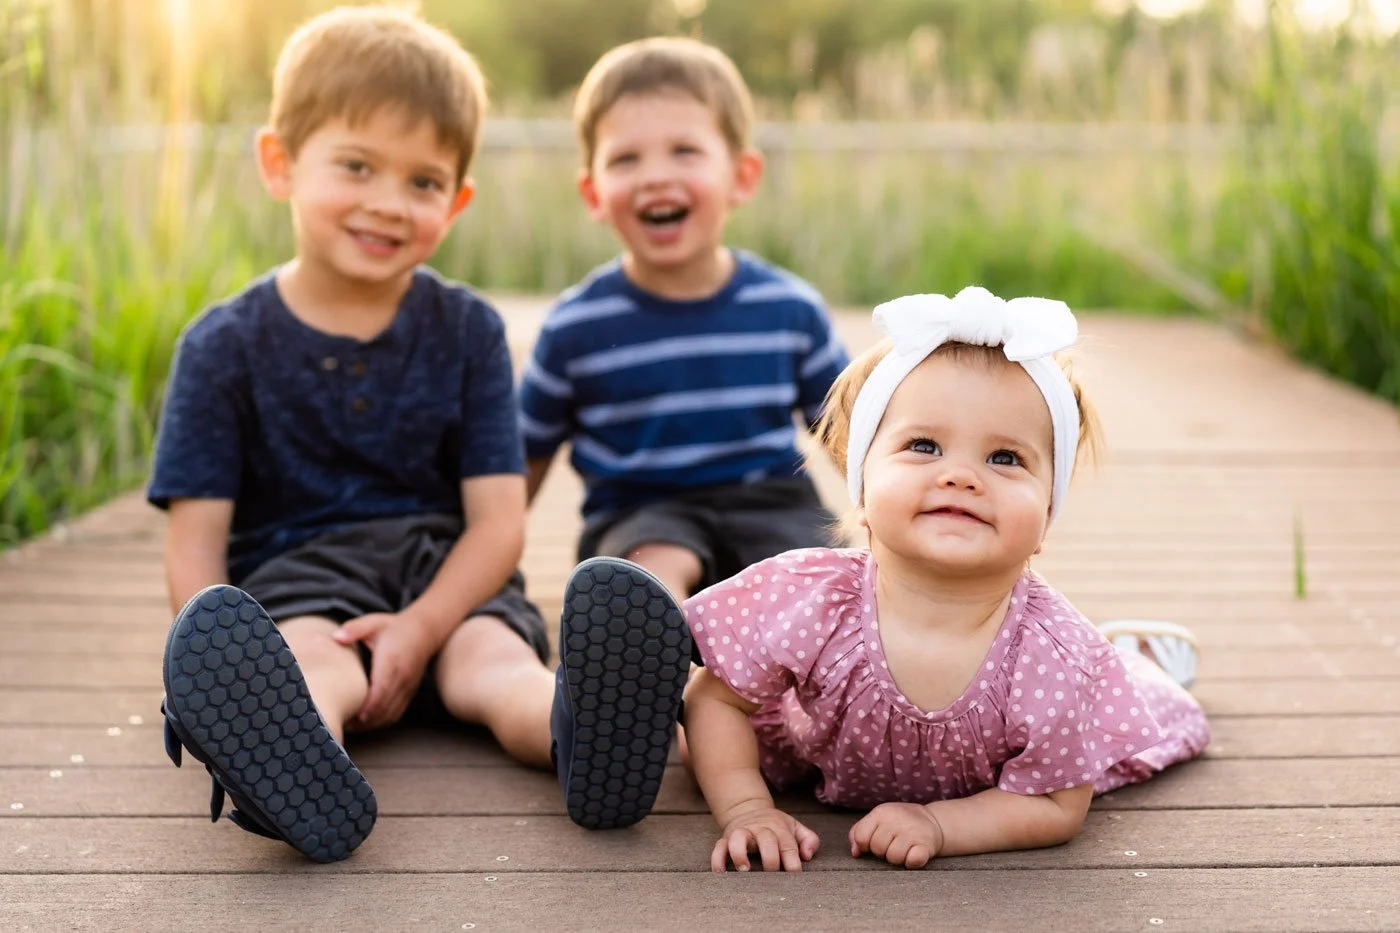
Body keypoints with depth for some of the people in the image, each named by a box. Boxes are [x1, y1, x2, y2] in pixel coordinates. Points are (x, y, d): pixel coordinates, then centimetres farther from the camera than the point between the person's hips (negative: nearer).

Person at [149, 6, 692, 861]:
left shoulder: (468, 331, 6)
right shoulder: (226, 345, 2)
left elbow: (499, 520, -1)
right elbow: (197, 536, -3)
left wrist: (419, 629, -19)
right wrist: (218, 668, -23)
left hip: (445, 574, 2)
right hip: (294, 575, -1)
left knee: (497, 663, -30)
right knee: (309, 663, -34)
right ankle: (285, 770, -67)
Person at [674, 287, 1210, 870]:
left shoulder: (1052, 663, -38)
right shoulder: (804, 604, -38)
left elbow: (1055, 807, -25)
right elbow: (713, 700, -21)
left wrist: (938, 823, -39)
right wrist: (744, 809, -33)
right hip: (834, 772, 0)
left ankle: (1137, 651, 49)